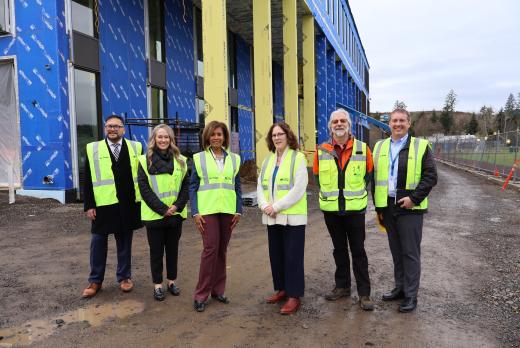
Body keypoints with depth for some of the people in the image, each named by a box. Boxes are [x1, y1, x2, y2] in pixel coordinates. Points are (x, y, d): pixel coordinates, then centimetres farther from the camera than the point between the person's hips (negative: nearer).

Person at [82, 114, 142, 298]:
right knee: (98, 243, 8)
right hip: (103, 204, 0)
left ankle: (124, 277, 25)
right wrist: (89, 205, -4)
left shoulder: (135, 147, 3)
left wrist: (143, 200, 0)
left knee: (125, 242, 11)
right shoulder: (93, 149, 3)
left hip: (128, 204, 0)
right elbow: (88, 180, 1)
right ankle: (95, 280, 22)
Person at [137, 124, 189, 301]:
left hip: (176, 214, 3)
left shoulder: (180, 160, 6)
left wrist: (177, 206, -10)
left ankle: (172, 281, 26)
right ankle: (157, 284, 19)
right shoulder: (145, 160, -3)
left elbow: (186, 185, 4)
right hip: (154, 215, -3)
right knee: (156, 251, 7)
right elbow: (144, 189, -8)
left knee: (173, 249, 13)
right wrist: (162, 209, -14)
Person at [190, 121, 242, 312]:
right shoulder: (199, 158, 3)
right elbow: (192, 187, 1)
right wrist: (195, 212, -6)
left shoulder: (234, 159, 10)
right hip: (207, 210, -3)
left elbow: (237, 187, 11)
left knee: (222, 250, 9)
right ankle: (201, 295, 3)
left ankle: (218, 290, 21)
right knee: (210, 249, -8)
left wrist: (238, 210, 4)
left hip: (227, 210, 3)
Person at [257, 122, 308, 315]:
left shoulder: (298, 157, -6)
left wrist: (276, 206, -16)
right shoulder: (268, 160, 13)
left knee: (292, 256, -2)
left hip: (292, 217, -6)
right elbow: (260, 186, 10)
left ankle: (294, 296, 9)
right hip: (272, 217, 6)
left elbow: (299, 189, -15)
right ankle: (282, 289, 28)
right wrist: (265, 206, -8)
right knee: (276, 254, 13)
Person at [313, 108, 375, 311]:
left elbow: (369, 174, 8)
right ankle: (342, 286, 27)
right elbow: (317, 176, 11)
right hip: (331, 209, 2)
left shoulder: (363, 149, -2)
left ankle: (364, 293, 10)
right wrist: (329, 194, 6)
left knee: (358, 251, 2)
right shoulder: (321, 151, 1)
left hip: (355, 208, -2)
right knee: (339, 250, 14)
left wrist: (357, 193, 4)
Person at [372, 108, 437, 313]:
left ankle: (411, 295, 11)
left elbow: (431, 176, -5)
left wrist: (414, 198, -15)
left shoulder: (421, 146, -2)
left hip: (410, 208, -4)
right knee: (396, 251, 15)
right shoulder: (380, 147, 10)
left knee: (410, 252, 0)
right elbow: (375, 178, 12)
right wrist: (378, 207, 8)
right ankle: (400, 288, 28)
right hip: (388, 206, 5)